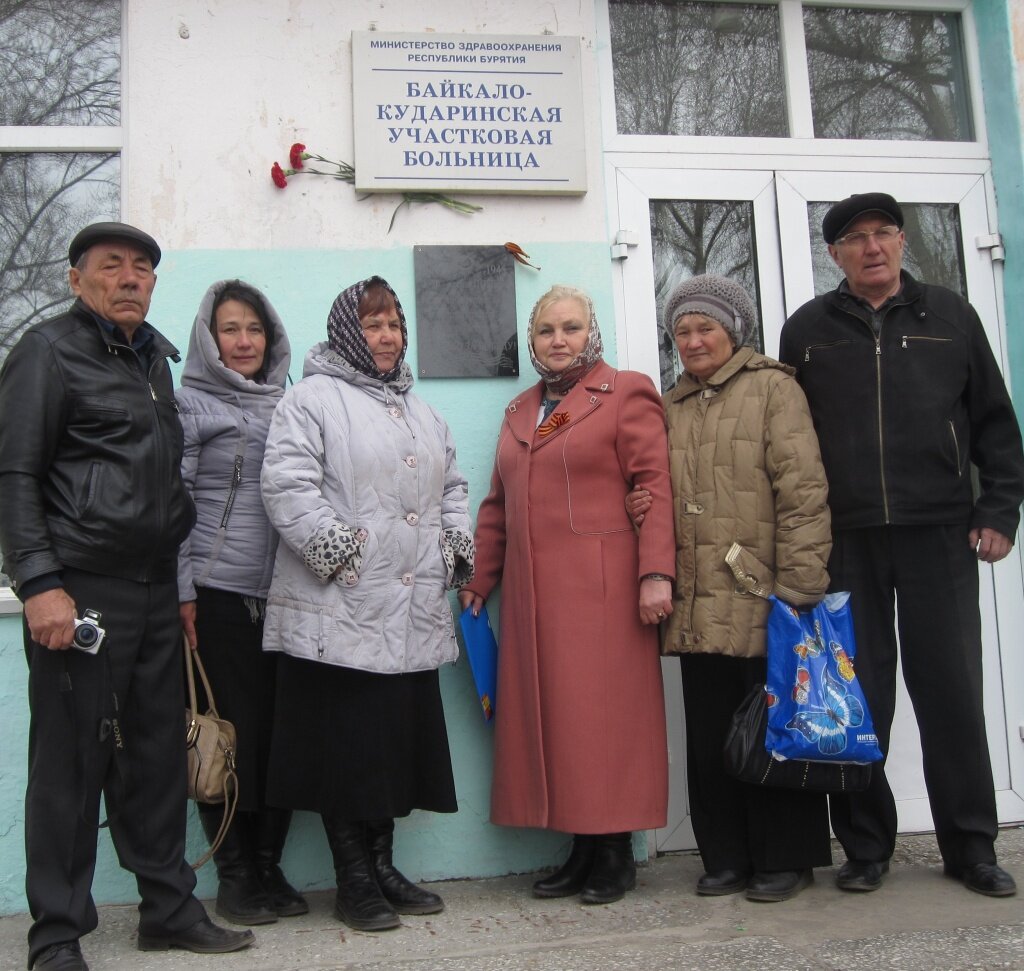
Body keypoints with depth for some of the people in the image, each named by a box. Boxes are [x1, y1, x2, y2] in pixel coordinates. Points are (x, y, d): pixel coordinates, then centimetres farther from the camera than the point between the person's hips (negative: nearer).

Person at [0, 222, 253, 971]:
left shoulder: (156, 356, 17)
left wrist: (179, 578, 15)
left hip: (155, 591, 7)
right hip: (80, 593, -7)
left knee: (158, 755, 12)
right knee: (71, 762, 1)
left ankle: (170, 909, 24)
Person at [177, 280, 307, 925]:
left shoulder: (286, 404, 16)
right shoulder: (191, 404, 3)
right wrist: (181, 590, -9)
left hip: (282, 593, 4)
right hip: (218, 593, -4)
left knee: (281, 728, 4)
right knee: (231, 731, -1)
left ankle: (269, 866, 18)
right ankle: (234, 873, 14)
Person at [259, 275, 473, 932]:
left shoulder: (421, 411, 22)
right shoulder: (313, 399, -2)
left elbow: (451, 486, 25)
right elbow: (287, 484, -13)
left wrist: (459, 546, 10)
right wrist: (338, 549, -18)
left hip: (413, 612, 7)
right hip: (341, 609, -7)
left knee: (402, 739, 10)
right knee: (347, 743, 0)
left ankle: (383, 866, 24)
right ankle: (354, 880, 13)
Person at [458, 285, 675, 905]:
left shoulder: (626, 394, 2)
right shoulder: (520, 412, 21)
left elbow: (653, 486, -7)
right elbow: (498, 505, 22)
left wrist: (655, 572, -17)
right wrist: (480, 581, 17)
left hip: (602, 588, -6)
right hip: (533, 594, 6)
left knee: (605, 711, -2)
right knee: (549, 713, 6)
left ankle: (616, 852, 10)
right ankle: (582, 850, 16)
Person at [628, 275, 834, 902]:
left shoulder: (772, 388, 0)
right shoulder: (671, 406, 18)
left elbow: (803, 491, -8)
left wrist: (799, 586, -15)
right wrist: (643, 507, 4)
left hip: (761, 600, -5)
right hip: (698, 607, 6)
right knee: (711, 737, 10)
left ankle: (786, 859, 18)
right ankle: (727, 858, 23)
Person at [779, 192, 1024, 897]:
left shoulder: (950, 316, 11)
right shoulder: (808, 330, 10)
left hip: (939, 535, 0)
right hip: (845, 542, 0)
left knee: (952, 692, 3)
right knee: (858, 698, 4)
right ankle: (866, 846, 17)